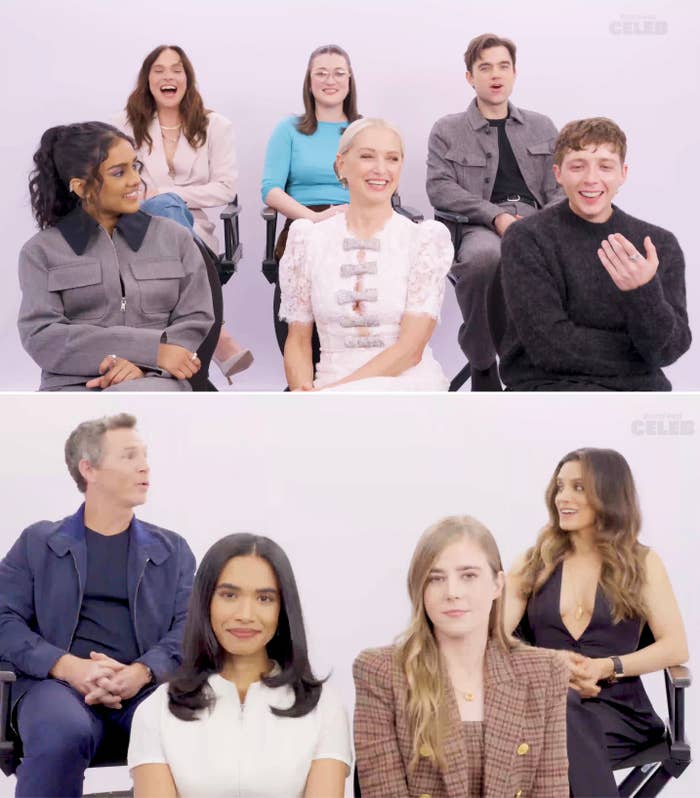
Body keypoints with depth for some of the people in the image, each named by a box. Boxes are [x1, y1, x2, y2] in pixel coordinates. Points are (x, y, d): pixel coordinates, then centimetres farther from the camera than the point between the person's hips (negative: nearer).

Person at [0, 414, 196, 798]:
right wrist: (68, 666, -14)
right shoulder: (38, 542, 15)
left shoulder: (172, 549, 19)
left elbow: (188, 628, 7)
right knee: (63, 734, -38)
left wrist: (141, 672, -15)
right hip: (58, 681, -1)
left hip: (145, 686, 1)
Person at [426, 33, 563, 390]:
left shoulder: (542, 127, 25)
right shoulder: (447, 130, 16)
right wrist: (496, 216, -13)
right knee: (484, 255, -41)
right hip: (479, 226, -2)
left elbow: (559, 188, 17)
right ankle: (481, 362, -19)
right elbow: (440, 187, 2)